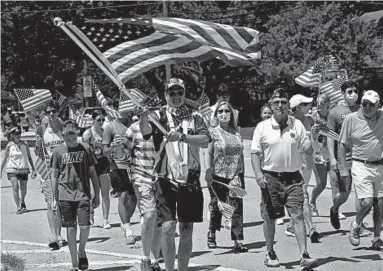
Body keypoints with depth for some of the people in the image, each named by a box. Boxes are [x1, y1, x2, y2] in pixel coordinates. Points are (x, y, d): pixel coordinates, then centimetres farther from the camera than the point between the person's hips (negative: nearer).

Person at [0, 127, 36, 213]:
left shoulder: (24, 144, 0)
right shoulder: (9, 145, -3)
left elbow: (29, 158, 8)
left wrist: (33, 170, 5)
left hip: (23, 170, 2)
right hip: (12, 169, -2)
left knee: (23, 190, 8)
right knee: (15, 187, -17)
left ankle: (22, 202, 38)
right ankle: (18, 208, -13)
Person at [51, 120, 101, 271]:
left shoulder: (85, 149, 4)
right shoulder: (58, 151, 2)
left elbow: (92, 172, 9)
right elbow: (54, 175, 7)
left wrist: (97, 194, 7)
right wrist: (54, 198, 5)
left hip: (83, 194, 0)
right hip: (65, 196, 0)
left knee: (85, 226, -11)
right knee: (70, 229, 3)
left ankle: (81, 251, 19)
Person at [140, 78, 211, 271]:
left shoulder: (194, 117, 7)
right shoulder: (159, 116, 1)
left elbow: (205, 141, -8)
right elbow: (145, 131, -18)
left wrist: (182, 136, -22)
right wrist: (143, 113, -37)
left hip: (190, 181, 2)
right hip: (166, 180, -2)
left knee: (186, 231, 8)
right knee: (168, 227, -11)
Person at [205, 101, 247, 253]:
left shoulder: (236, 134, 10)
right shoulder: (212, 132, -1)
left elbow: (241, 156, 14)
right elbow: (208, 154, -4)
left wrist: (242, 176, 12)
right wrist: (208, 172, -13)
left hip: (235, 176, 3)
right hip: (218, 176, -2)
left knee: (237, 208, -6)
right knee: (216, 206, 9)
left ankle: (238, 241, -8)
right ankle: (212, 233, 32)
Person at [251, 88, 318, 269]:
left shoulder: (297, 125, 4)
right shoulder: (262, 127, 0)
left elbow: (308, 150, 6)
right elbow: (255, 152, 1)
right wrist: (258, 173, -12)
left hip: (293, 177, 0)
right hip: (270, 177, 0)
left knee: (298, 215, -8)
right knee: (269, 217, 7)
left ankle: (304, 256, -10)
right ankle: (270, 254, 24)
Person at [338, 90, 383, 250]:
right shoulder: (351, 119, -2)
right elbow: (342, 145, 2)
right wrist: (343, 169, -1)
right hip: (361, 166, -3)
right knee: (366, 201, -15)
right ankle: (356, 226, 15)